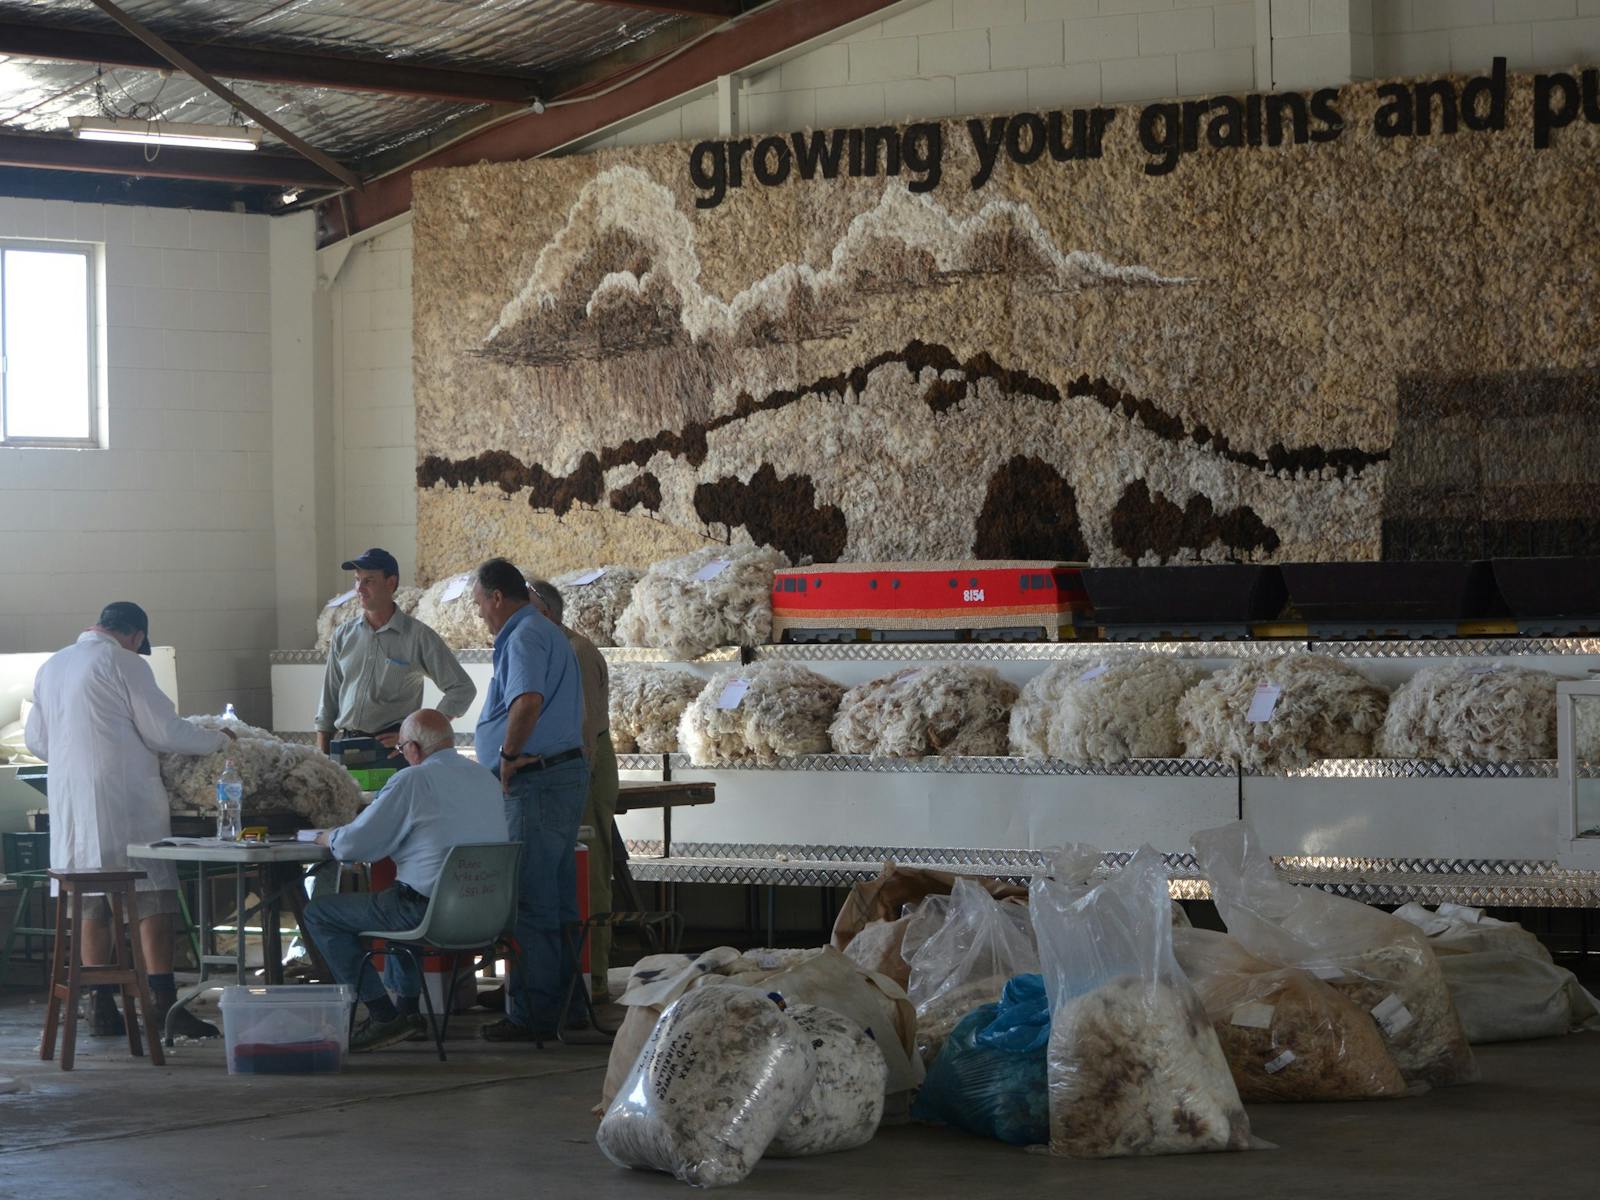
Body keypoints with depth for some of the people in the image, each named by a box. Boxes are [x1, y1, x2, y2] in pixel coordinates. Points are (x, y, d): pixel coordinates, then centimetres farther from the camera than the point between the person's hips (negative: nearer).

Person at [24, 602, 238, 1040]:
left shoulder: (51, 667, 15)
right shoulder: (124, 664, -6)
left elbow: (36, 741, 21)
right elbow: (165, 732, -7)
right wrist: (219, 739, 6)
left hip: (69, 800, 7)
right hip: (124, 800, -7)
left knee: (91, 907, 9)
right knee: (152, 902, -4)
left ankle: (102, 1008, 9)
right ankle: (164, 1001, -10)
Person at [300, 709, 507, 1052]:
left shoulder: (412, 781, -12)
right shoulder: (487, 779, 10)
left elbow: (352, 846, -10)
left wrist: (328, 837, 14)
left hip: (430, 910, -8)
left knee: (319, 914, 6)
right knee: (399, 903, 40)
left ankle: (383, 1016, 1)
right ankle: (406, 1007, 38)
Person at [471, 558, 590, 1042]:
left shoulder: (524, 639, -14)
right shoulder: (550, 635, 20)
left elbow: (528, 702, -32)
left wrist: (508, 755, -20)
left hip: (537, 781, -11)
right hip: (568, 772, 11)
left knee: (530, 900, -7)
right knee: (557, 898, 14)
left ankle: (532, 1012, -5)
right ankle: (563, 999, 19)